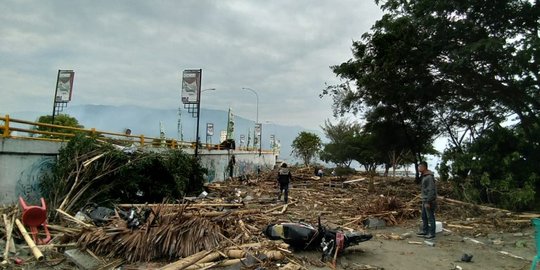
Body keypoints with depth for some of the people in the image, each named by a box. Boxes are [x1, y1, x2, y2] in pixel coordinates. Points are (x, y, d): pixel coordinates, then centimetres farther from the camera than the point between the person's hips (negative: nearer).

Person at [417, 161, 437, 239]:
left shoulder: (429, 177, -20)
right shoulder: (424, 176, 11)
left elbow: (431, 190, -22)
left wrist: (428, 202, -22)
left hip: (429, 201, -10)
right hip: (424, 200, 10)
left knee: (430, 217, 0)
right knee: (424, 216, 17)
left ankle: (431, 233, 8)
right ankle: (424, 231, 27)